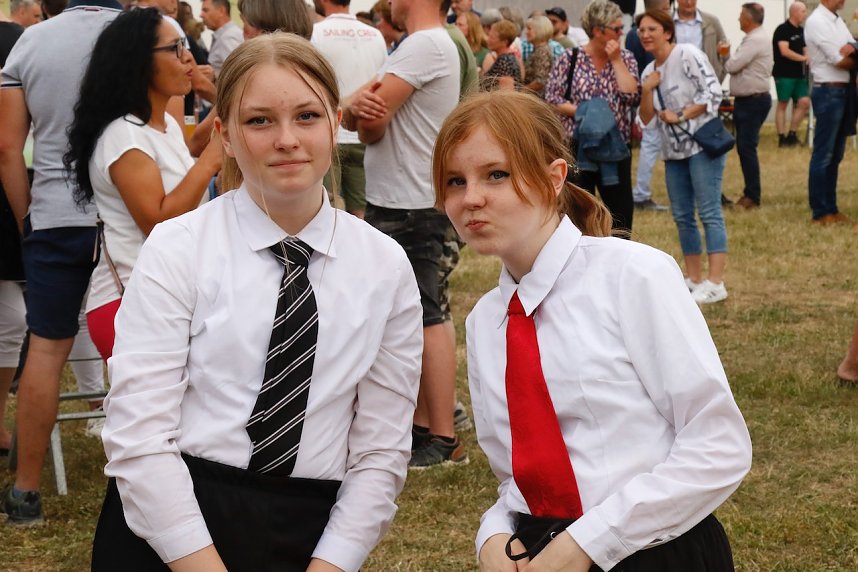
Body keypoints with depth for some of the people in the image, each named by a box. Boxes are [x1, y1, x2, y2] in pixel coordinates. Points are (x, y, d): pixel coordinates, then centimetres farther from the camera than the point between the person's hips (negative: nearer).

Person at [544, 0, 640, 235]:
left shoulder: (625, 58, 7)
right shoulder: (570, 59, -1)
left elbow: (632, 96, -8)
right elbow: (551, 99, -3)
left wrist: (616, 60, -7)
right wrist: (582, 112, -14)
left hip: (616, 148, 3)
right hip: (577, 147, -3)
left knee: (622, 211, 5)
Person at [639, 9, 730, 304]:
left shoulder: (687, 55, -9)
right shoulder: (649, 71, 12)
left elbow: (713, 91, -16)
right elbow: (646, 118, 10)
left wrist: (681, 116, -16)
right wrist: (647, 90, -6)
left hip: (702, 144, -8)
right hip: (674, 150, 8)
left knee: (709, 212, -9)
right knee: (682, 216, 8)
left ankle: (715, 284, -11)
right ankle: (694, 279, 15)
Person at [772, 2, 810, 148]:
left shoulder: (801, 31, 15)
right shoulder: (782, 30, -10)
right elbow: (785, 51, -19)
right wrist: (804, 58, -14)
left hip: (799, 74, 7)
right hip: (784, 74, -7)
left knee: (804, 102, 1)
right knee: (782, 104, -1)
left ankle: (792, 134, 12)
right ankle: (782, 137, 2)